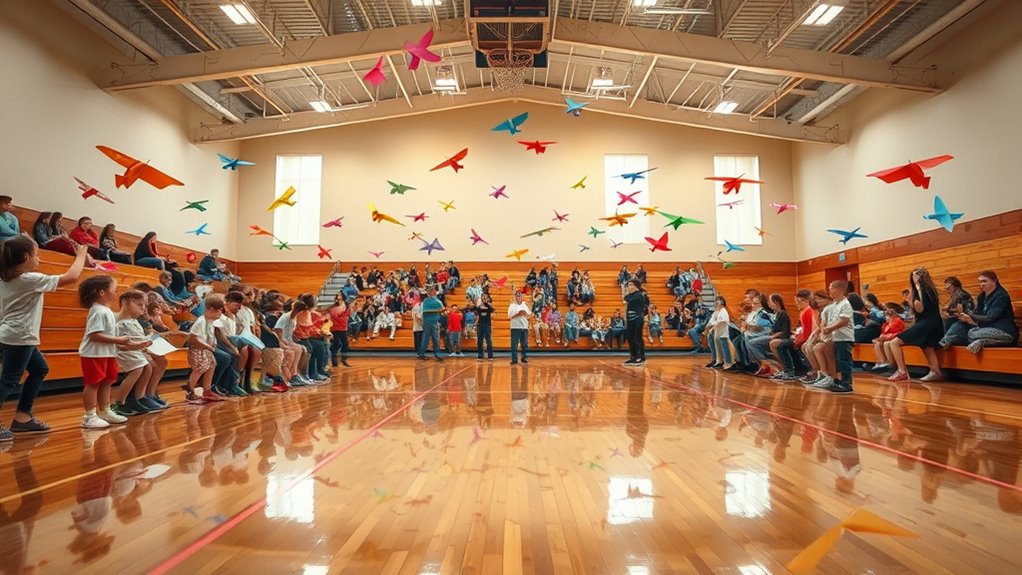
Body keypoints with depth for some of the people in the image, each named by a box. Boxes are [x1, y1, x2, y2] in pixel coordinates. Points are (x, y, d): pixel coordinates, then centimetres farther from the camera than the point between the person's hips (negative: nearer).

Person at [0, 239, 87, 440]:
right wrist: (81, 255, -3)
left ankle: (22, 417, 20)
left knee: (40, 369, 18)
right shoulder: (31, 279, -15)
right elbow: (71, 277, -15)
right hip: (18, 338, -9)